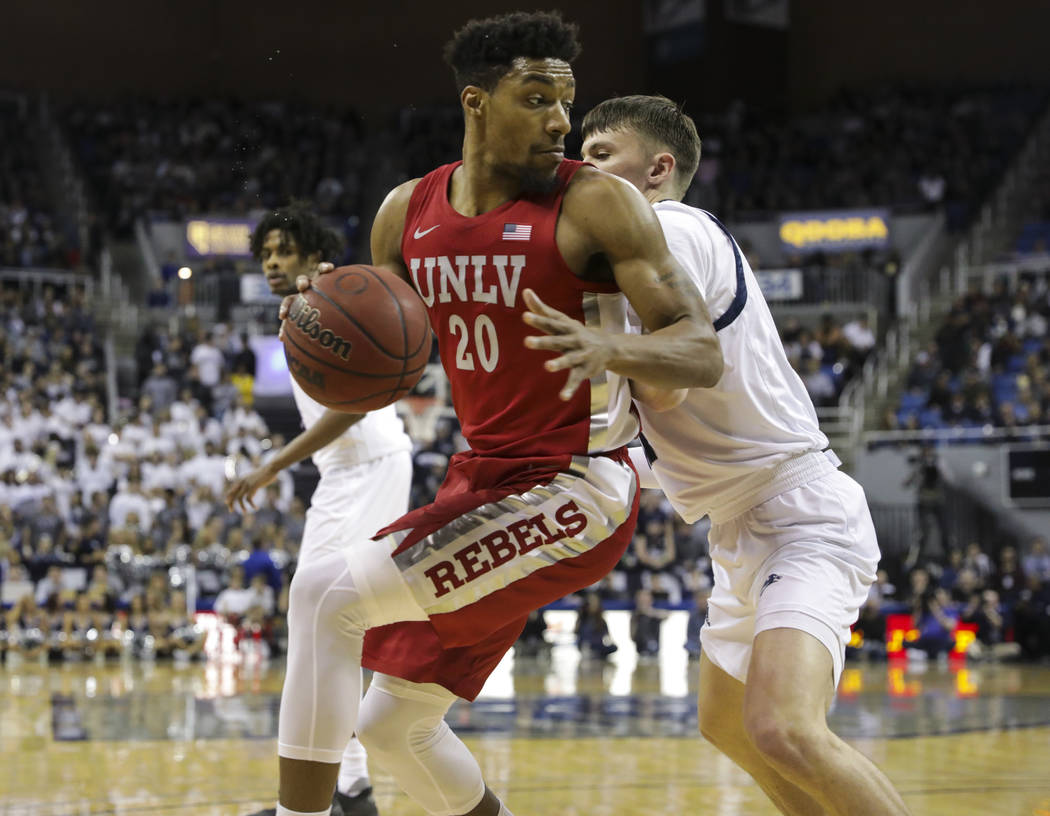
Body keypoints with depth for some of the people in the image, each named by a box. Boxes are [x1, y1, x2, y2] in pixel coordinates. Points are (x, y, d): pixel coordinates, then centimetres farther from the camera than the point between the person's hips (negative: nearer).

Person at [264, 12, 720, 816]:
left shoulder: (596, 203, -13)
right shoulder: (408, 213, 5)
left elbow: (703, 353, -16)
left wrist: (607, 345, -37)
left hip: (573, 493, -7)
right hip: (481, 480, 7)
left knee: (326, 592, -20)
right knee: (391, 725, 12)